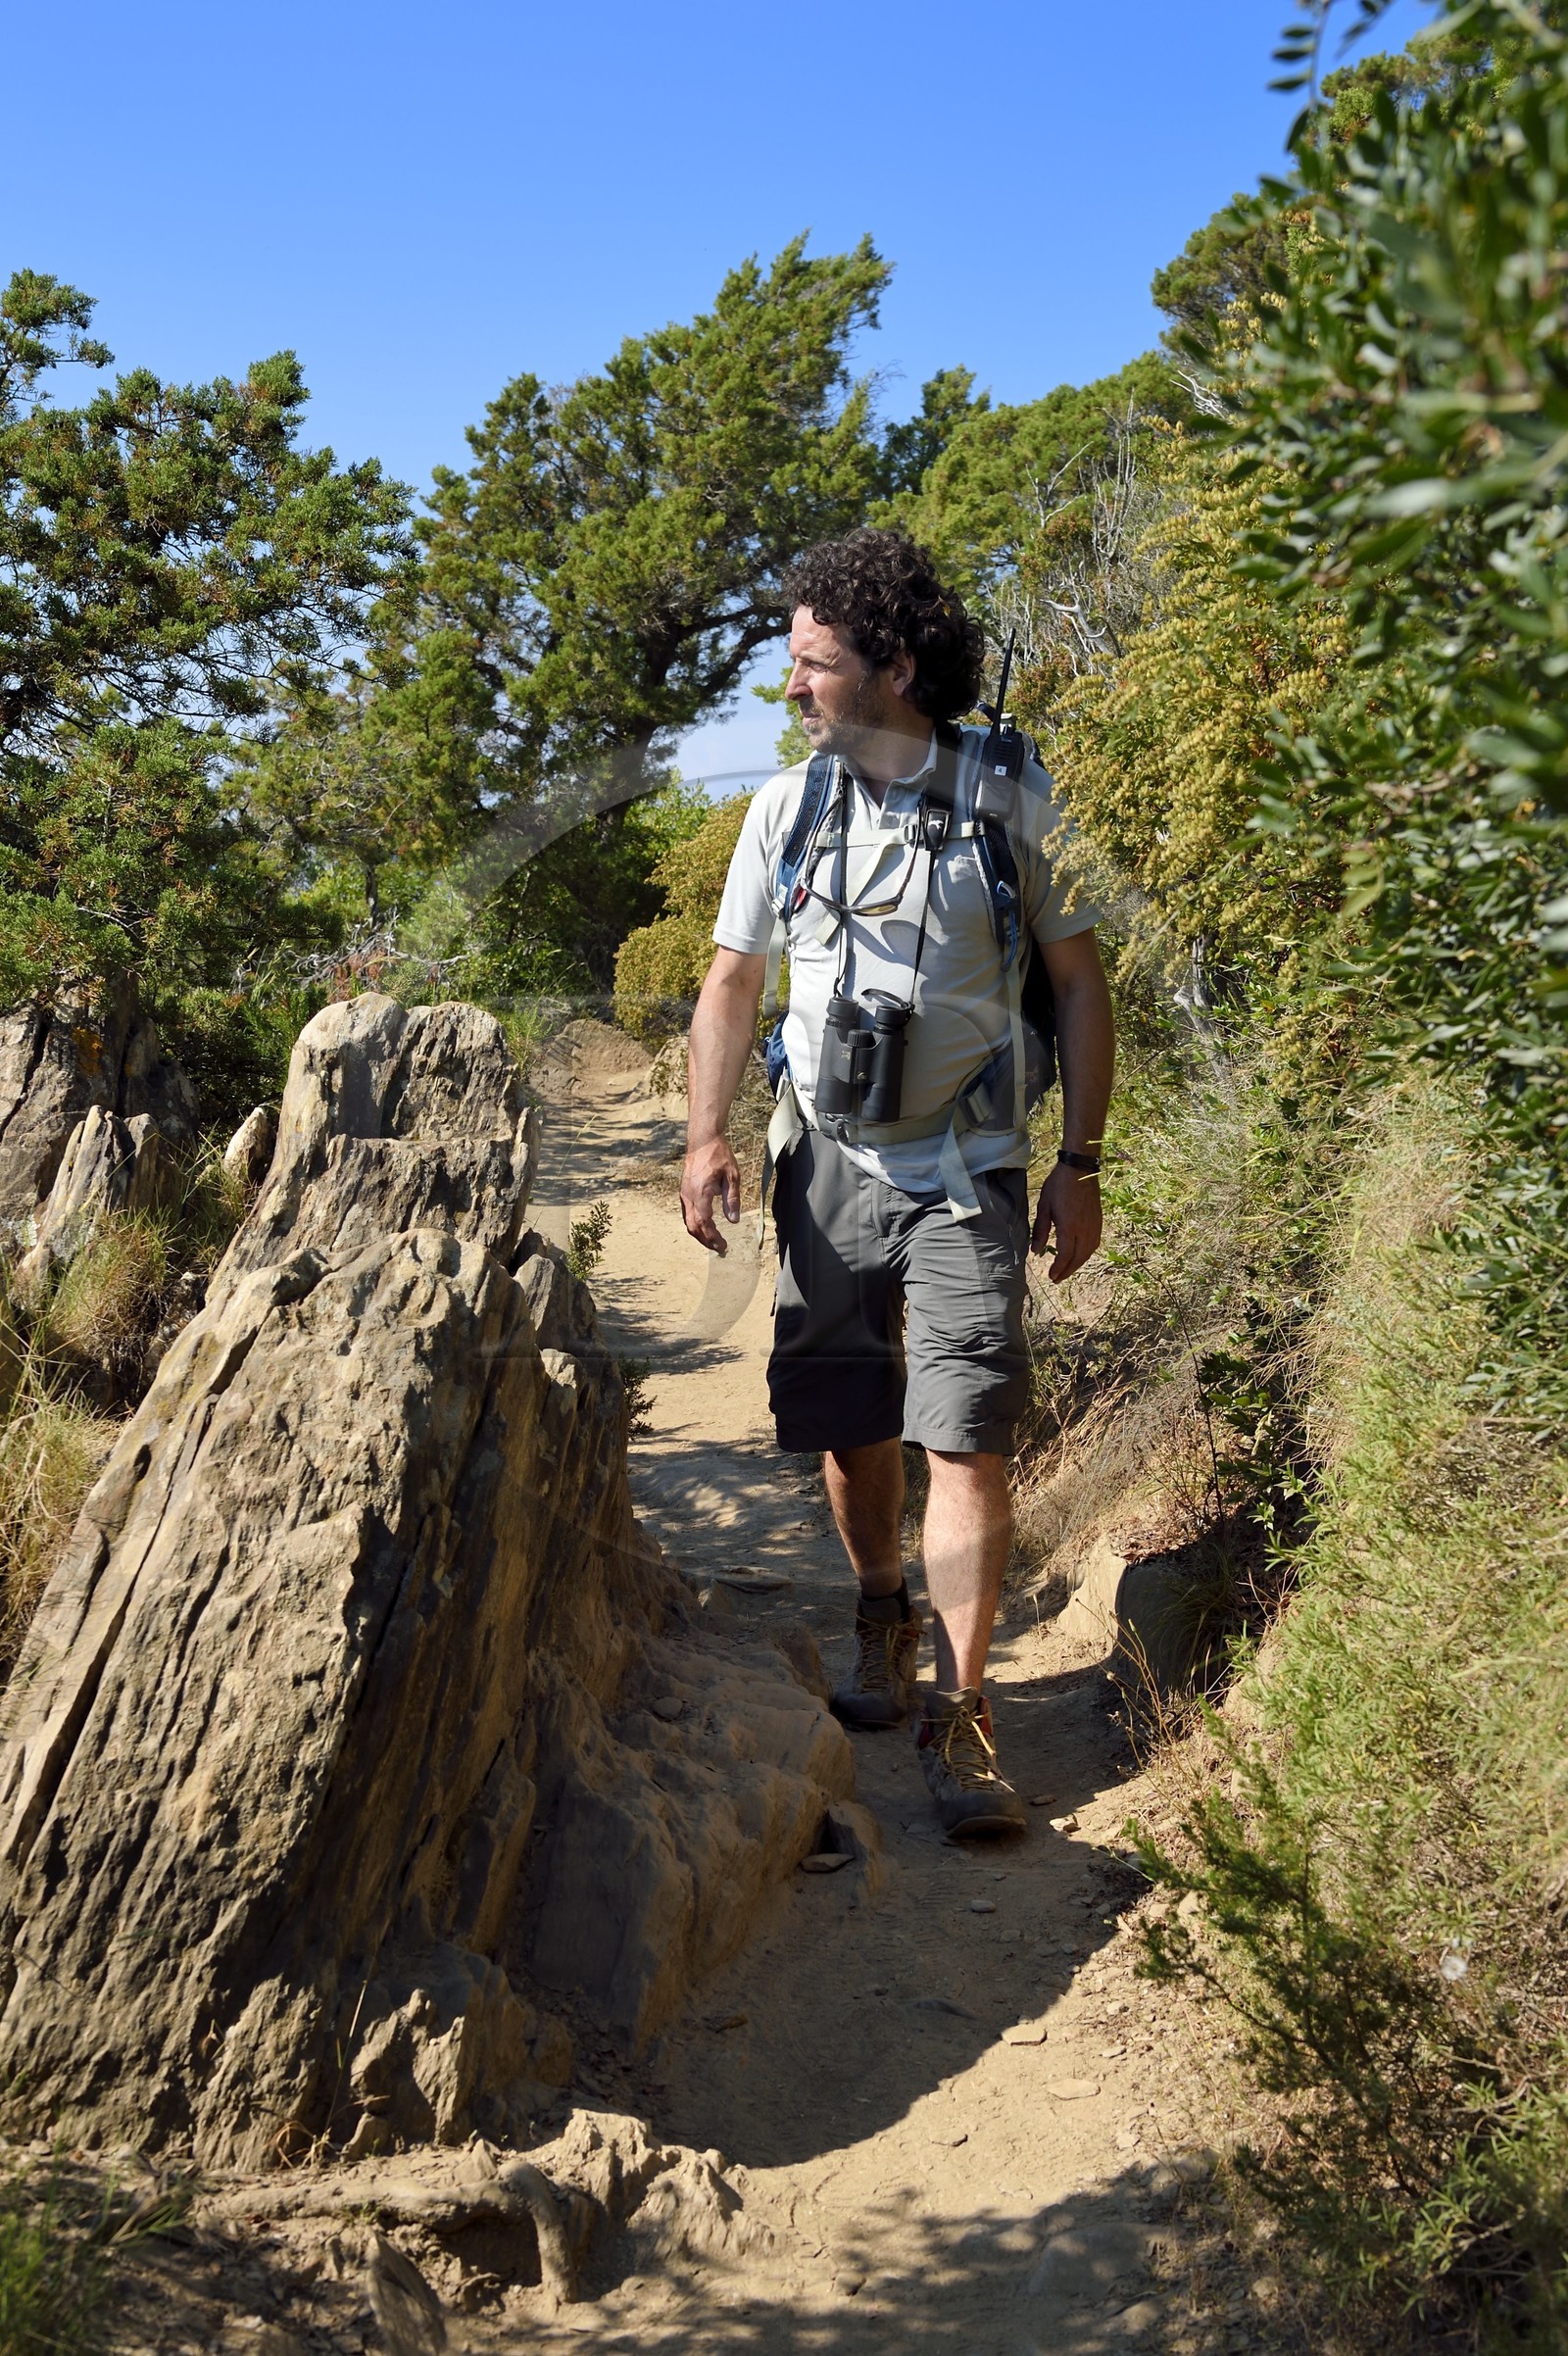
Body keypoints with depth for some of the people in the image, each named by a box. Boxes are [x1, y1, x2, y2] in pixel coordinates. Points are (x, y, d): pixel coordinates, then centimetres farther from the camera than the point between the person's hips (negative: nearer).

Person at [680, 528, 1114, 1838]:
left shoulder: (1010, 794, -4)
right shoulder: (787, 807, 3)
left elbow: (1079, 982, 1)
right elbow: (733, 981, 9)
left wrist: (1082, 1164, -2)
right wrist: (707, 1136, -5)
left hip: (964, 1167, -3)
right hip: (828, 1160, 3)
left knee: (964, 1435, -11)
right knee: (851, 1425, 10)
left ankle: (960, 1714, -4)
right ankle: (882, 1625, 34)